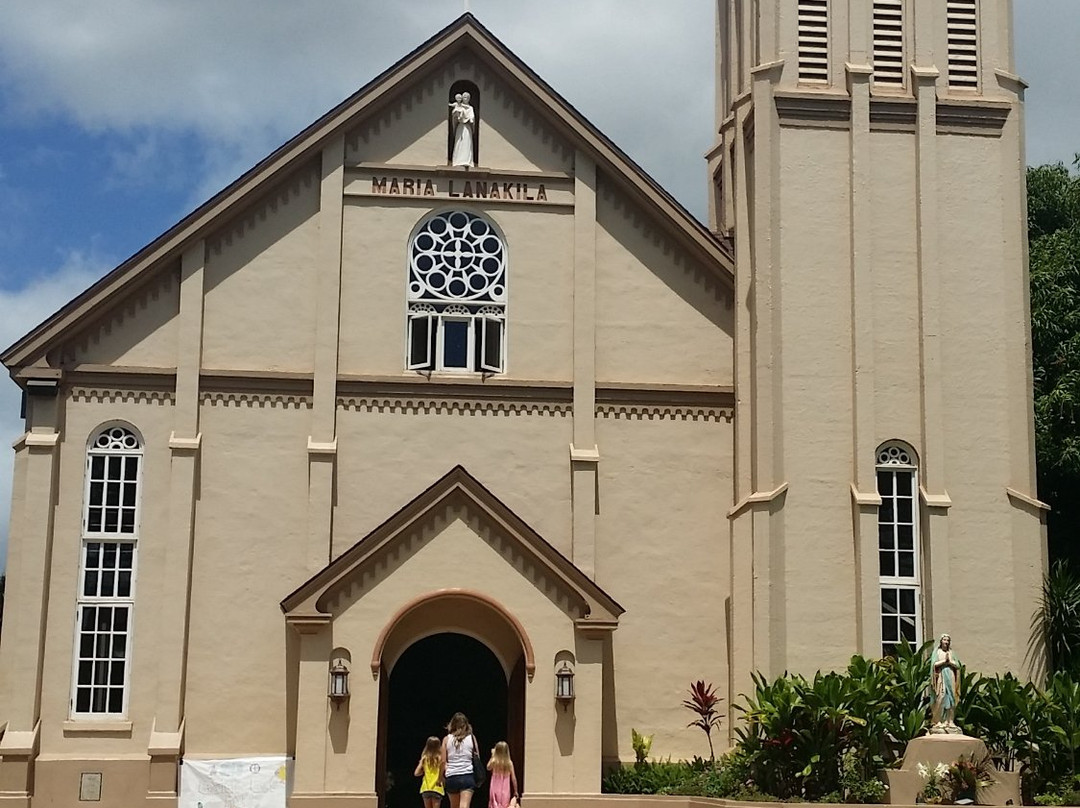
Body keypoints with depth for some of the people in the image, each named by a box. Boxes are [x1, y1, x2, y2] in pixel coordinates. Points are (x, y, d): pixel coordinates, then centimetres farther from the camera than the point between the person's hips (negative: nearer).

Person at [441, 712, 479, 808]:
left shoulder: (447, 739, 3)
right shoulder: (471, 738, 4)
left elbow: (443, 761, 0)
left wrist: (441, 777, 12)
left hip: (451, 777, 1)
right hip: (468, 776, -1)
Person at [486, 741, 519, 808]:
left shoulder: (494, 762, -9)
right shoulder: (509, 763, -6)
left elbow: (488, 768, 14)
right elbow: (513, 778, -4)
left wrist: (492, 755, 14)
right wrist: (515, 792, 5)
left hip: (495, 791, -1)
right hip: (505, 792, 1)